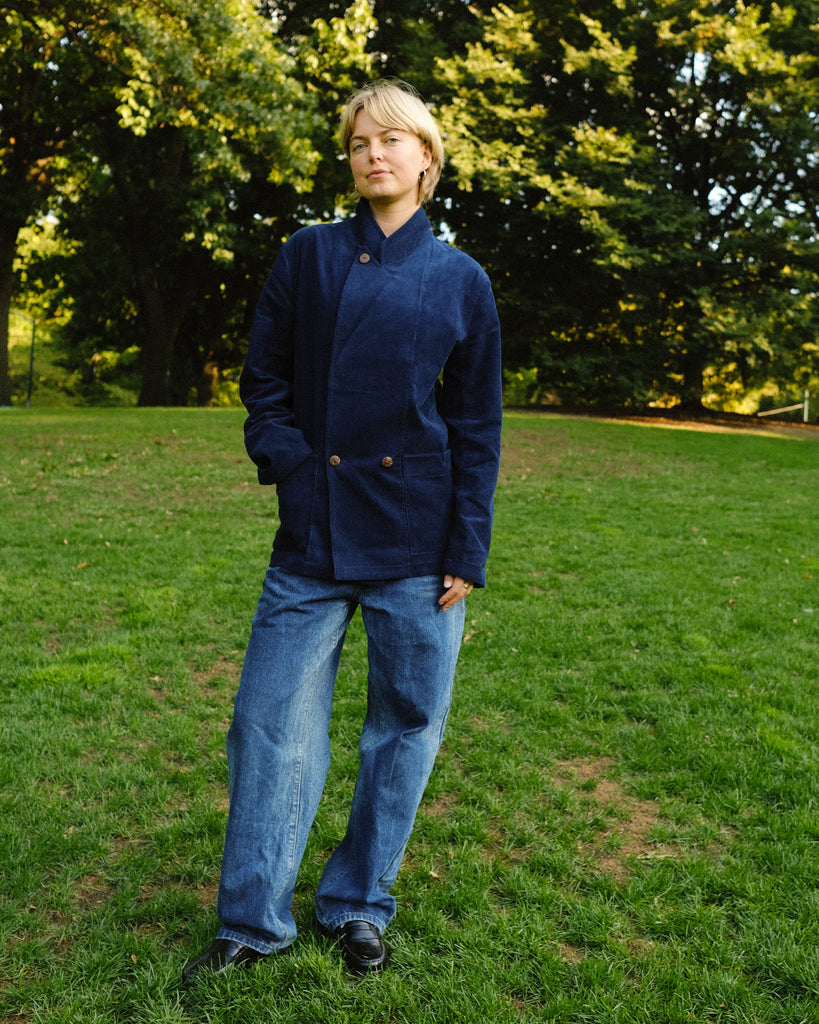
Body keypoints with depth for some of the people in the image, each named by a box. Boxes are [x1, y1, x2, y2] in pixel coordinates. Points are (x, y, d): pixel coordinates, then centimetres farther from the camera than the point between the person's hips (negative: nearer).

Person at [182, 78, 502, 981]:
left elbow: (476, 425, 5)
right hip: (314, 532, 0)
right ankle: (253, 923, 20)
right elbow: (264, 380, 9)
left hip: (416, 538, 0)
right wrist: (293, 466, -7)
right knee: (272, 722, 2)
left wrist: (467, 551, -1)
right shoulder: (307, 257, 8)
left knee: (406, 723, 8)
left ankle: (358, 907, 28)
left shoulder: (459, 280, 6)